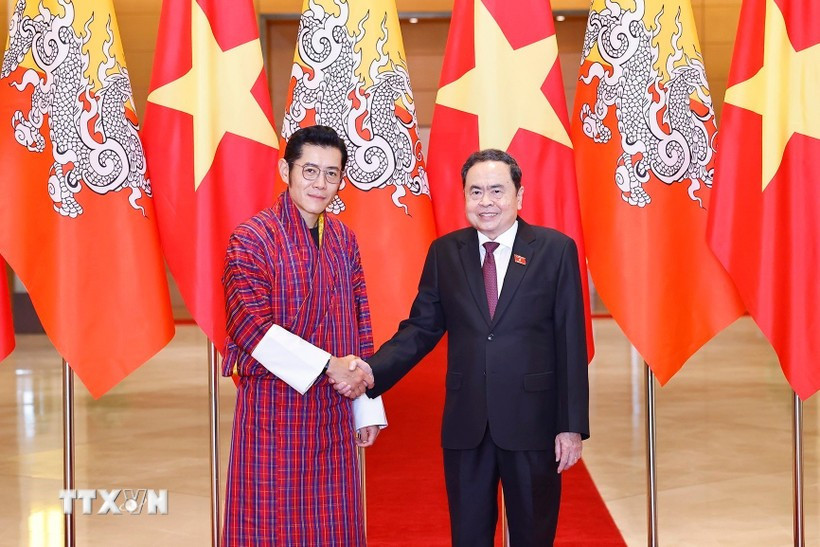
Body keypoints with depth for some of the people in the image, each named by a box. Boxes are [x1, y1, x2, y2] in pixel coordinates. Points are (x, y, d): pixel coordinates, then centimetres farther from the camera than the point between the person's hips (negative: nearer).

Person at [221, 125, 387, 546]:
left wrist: (367, 409, 9)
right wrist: (327, 366, -17)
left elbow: (360, 328, 12)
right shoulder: (251, 239, -8)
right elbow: (251, 328, -16)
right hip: (273, 407, -5)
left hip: (333, 411, 5)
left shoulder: (343, 239, 10)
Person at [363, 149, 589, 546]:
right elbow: (421, 328, 4)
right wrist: (371, 371, -13)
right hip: (465, 424, 2)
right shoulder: (444, 252, 5)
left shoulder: (556, 249, -3)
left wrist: (572, 425, -6)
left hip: (532, 423, -2)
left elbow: (571, 344, -4)